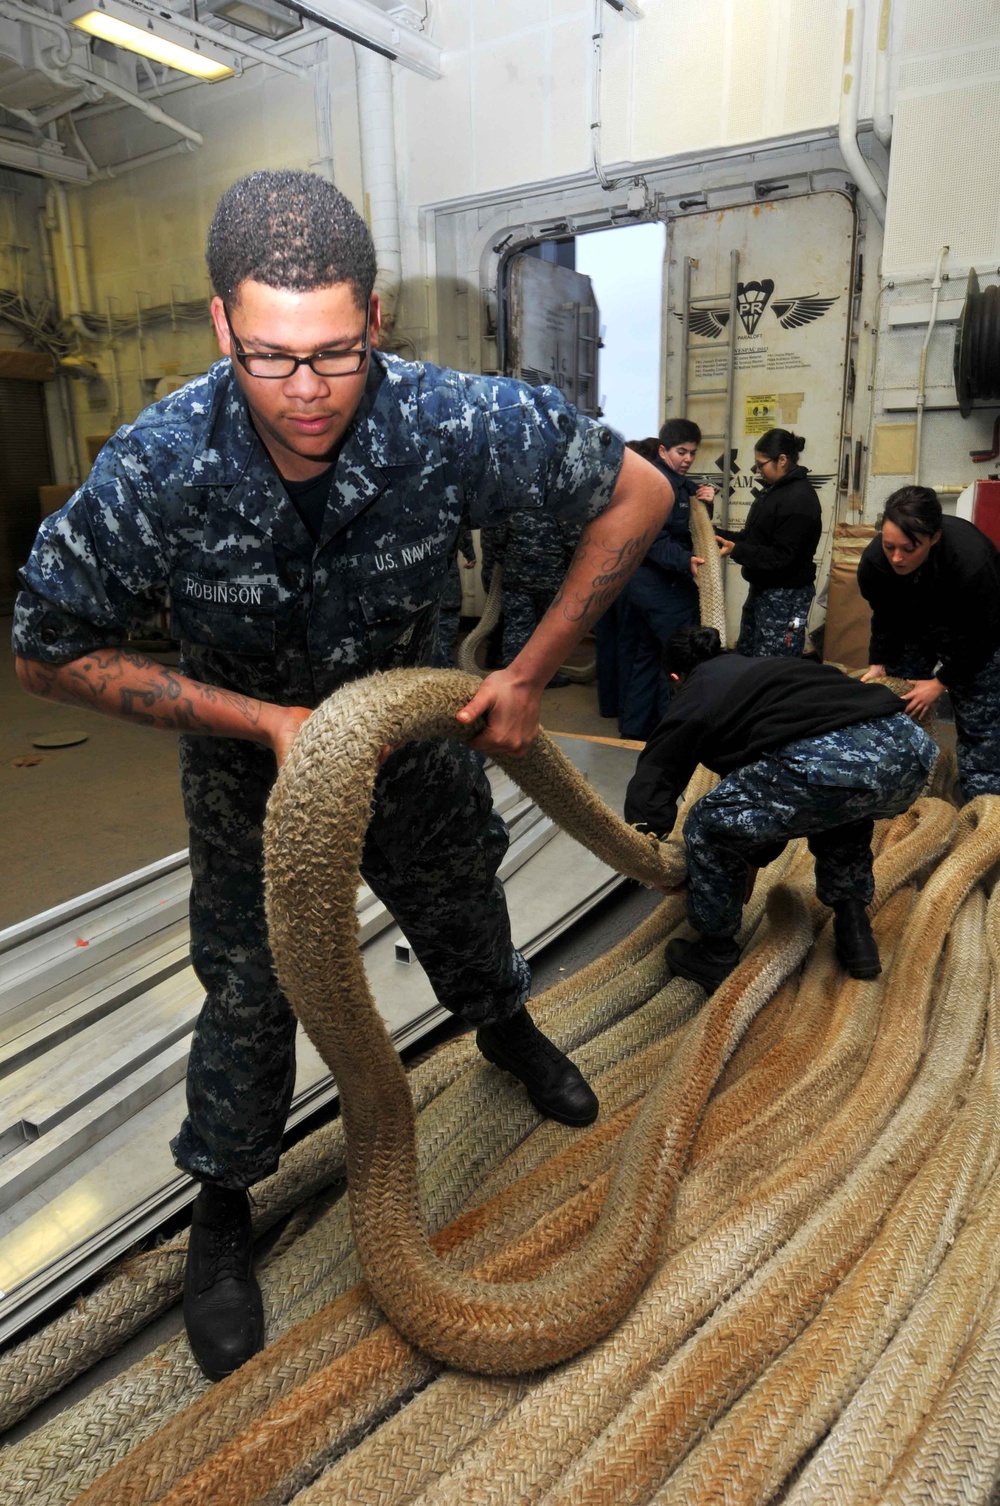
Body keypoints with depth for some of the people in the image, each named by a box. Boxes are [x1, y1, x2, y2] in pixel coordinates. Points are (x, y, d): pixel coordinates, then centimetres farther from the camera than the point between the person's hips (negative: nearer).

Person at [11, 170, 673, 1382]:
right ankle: (221, 1205, 34)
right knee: (248, 992, 5)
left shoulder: (456, 423, -30)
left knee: (464, 918, 23)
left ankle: (507, 1034, 59)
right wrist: (260, 721, -26)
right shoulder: (155, 468, -31)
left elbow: (637, 495, -16)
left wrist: (529, 674, -17)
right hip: (248, 748, -1)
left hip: (414, 729, 2)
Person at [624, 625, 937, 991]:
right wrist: (757, 858, 56)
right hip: (912, 745, 8)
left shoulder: (693, 695, 20)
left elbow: (649, 784, 15)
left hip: (827, 763, -8)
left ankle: (716, 960, 28)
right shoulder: (763, 666, 39)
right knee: (841, 808, 41)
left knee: (708, 827, 15)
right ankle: (855, 933, 39)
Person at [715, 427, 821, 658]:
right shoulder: (775, 490, 14)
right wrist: (716, 534, 5)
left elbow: (781, 556, -22)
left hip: (785, 596, -10)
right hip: (762, 588, 10)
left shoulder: (799, 499, -18)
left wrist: (736, 550, -28)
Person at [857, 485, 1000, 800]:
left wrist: (942, 682, -24)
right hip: (913, 628, 4)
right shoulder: (874, 561, -26)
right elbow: (885, 619, -6)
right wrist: (879, 663, -15)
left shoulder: (972, 560, -39)